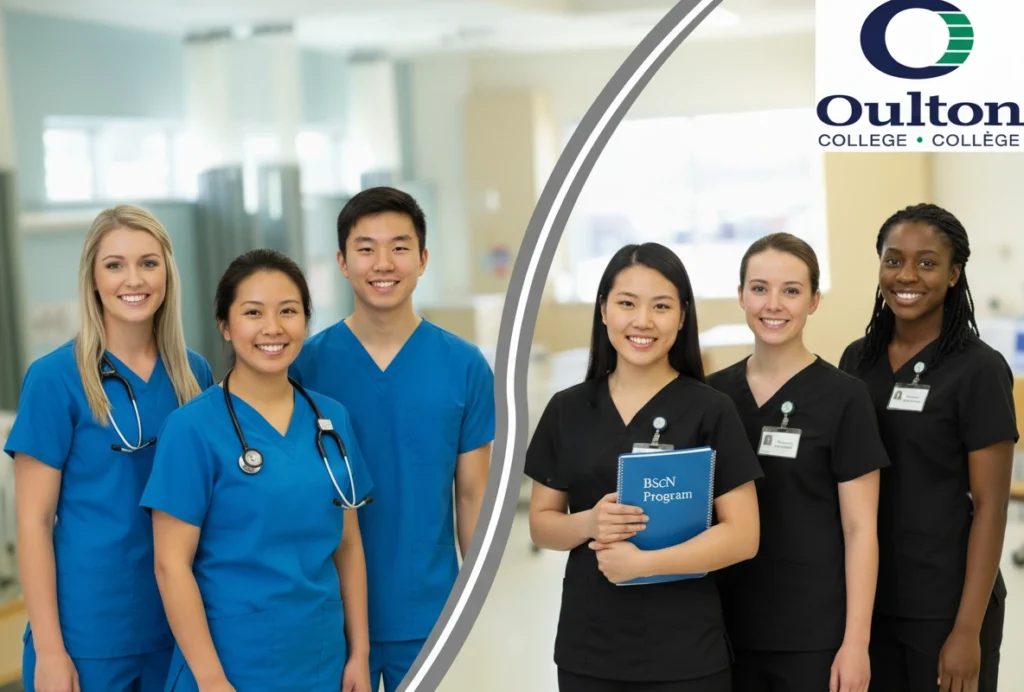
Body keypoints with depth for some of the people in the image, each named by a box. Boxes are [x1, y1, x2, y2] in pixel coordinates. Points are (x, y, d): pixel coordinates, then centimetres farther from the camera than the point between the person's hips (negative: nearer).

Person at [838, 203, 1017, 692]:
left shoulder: (978, 370, -10)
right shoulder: (857, 359, 5)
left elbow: (990, 506, -11)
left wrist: (968, 628, -15)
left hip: (943, 606, -4)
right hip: (866, 599, 5)